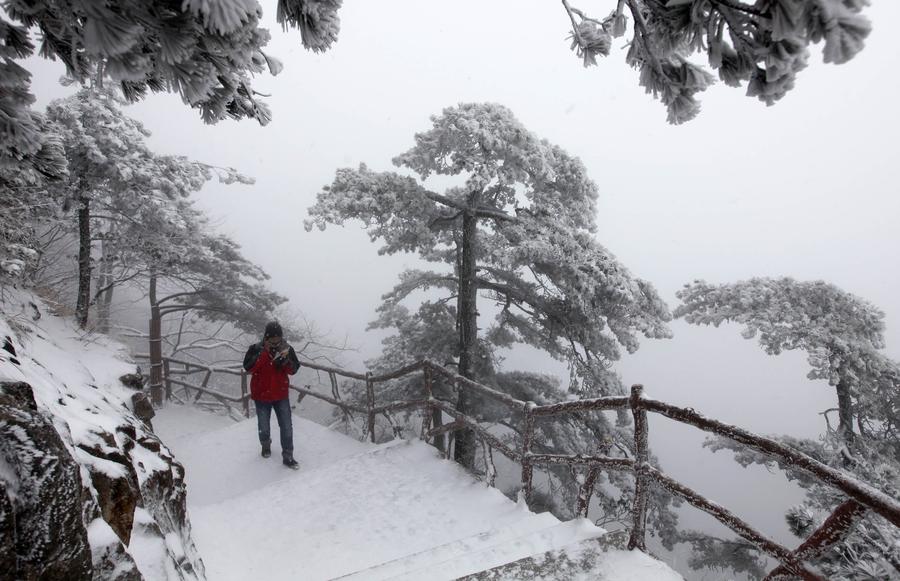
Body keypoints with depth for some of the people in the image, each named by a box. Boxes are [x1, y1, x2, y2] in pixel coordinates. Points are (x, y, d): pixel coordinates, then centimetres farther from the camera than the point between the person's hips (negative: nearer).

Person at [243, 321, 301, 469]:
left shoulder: (287, 349, -7)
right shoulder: (256, 349, -13)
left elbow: (294, 369, -6)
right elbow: (248, 367, -23)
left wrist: (285, 361, -26)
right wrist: (265, 355, -30)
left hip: (281, 395, 1)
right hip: (261, 395, -1)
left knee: (286, 427, 0)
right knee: (263, 426, 18)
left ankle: (288, 456, 10)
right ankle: (265, 445, 47)